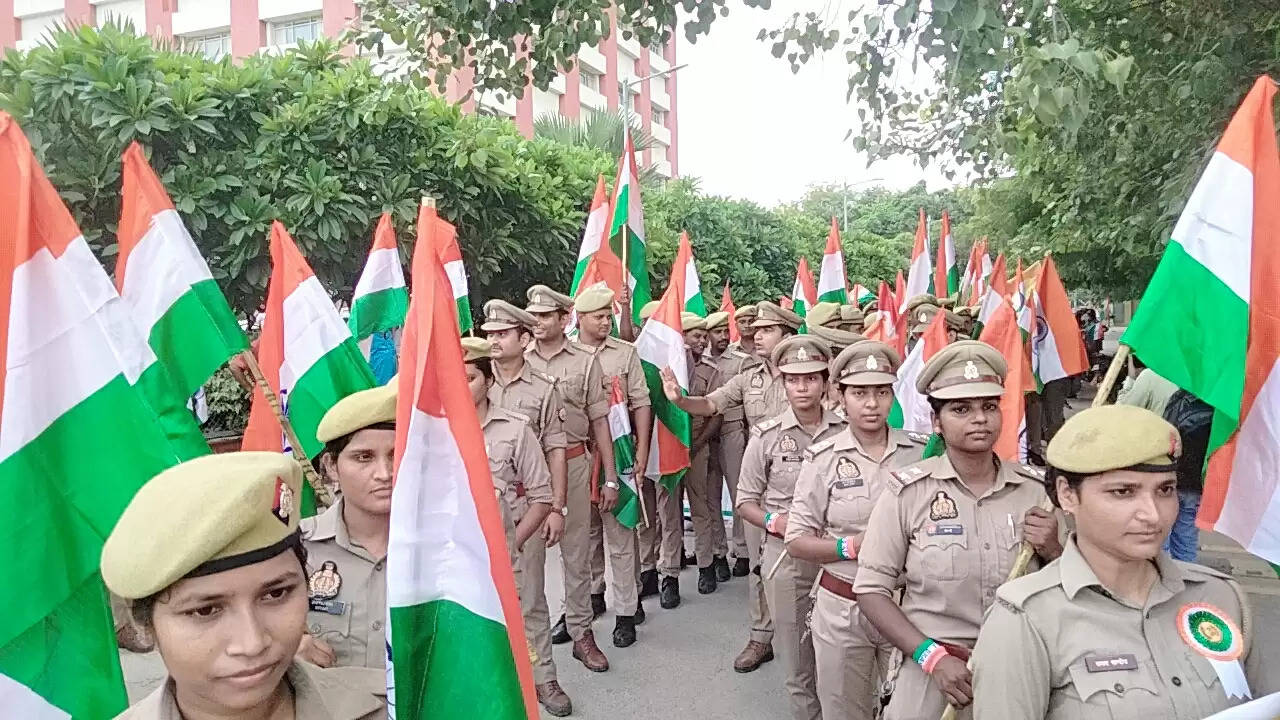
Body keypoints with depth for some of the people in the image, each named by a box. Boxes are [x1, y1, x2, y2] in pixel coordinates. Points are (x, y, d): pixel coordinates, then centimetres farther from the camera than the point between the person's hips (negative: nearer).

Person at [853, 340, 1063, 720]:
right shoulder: (907, 491, -12)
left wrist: (1053, 552, -13)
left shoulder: (1034, 490, -4)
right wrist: (933, 657, -18)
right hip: (932, 672, -2)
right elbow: (872, 589, -11)